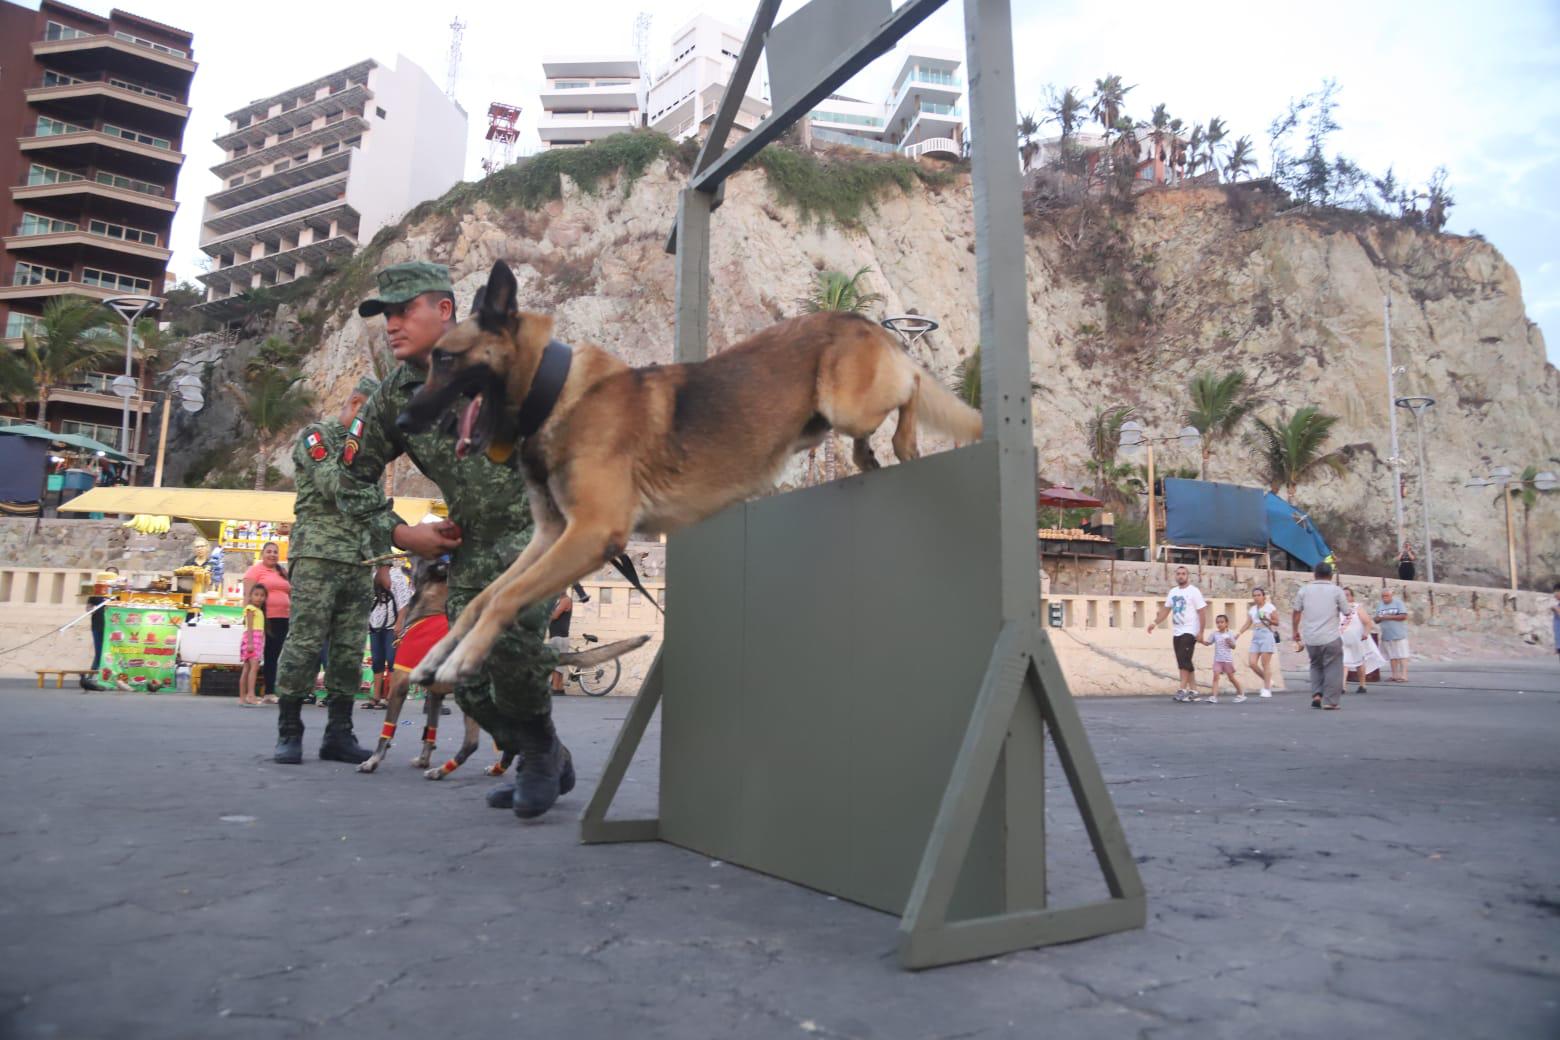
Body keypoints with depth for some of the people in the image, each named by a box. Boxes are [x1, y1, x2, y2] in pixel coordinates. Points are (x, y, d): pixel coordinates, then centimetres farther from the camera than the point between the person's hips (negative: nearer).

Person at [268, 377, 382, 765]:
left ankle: (338, 734, 7)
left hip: (359, 563, 6)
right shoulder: (316, 435, 4)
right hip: (319, 555, -6)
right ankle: (288, 733, 0)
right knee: (305, 643, -8)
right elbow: (334, 487, -12)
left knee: (349, 650, 3)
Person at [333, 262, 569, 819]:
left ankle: (542, 747, -3)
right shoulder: (392, 399, 4)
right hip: (472, 545, 6)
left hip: (540, 520, -6)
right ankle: (545, 765, 29)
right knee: (470, 681, 4)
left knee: (507, 627, -31)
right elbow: (355, 480, 14)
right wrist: (399, 533, 2)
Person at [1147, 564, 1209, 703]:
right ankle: (1193, 690, 14)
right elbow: (1166, 609, 20)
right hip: (1176, 632, 7)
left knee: (1184, 661, -14)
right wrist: (1155, 623, 7)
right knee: (1184, 662, 8)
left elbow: (1202, 612, -11)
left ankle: (1183, 690, -14)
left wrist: (1201, 632, -16)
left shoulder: (1193, 591, -8)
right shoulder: (1172, 592, 12)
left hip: (1189, 631, -7)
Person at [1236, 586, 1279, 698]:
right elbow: (1248, 623, 12)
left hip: (1267, 635, -6)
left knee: (1265, 663, -6)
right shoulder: (1252, 609, 14)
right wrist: (1239, 633, 0)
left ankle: (1267, 689, 0)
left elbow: (1277, 623, -1)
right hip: (1256, 637, 6)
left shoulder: (1270, 607, -1)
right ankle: (1267, 681, 18)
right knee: (1252, 663, -4)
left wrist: (1267, 619, -19)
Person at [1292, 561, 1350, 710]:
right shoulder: (1336, 590, -2)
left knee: (1316, 666, 21)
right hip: (1330, 638, -3)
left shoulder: (1305, 589, 4)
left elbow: (1296, 612, 5)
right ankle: (1330, 702, 3)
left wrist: (1295, 631, 15)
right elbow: (1347, 612, 3)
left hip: (1310, 638, 3)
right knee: (1332, 669, 6)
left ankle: (1316, 695, 9)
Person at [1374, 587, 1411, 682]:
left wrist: (1390, 617, -14)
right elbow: (1376, 620, 13)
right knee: (1392, 657, 8)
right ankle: (1395, 675, 13)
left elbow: (1404, 616, -10)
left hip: (1399, 635, -5)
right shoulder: (1379, 605, 13)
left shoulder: (1398, 603, -1)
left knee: (1402, 656, -5)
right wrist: (1381, 618, -9)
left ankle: (1403, 676, -6)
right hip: (1387, 636, 5)